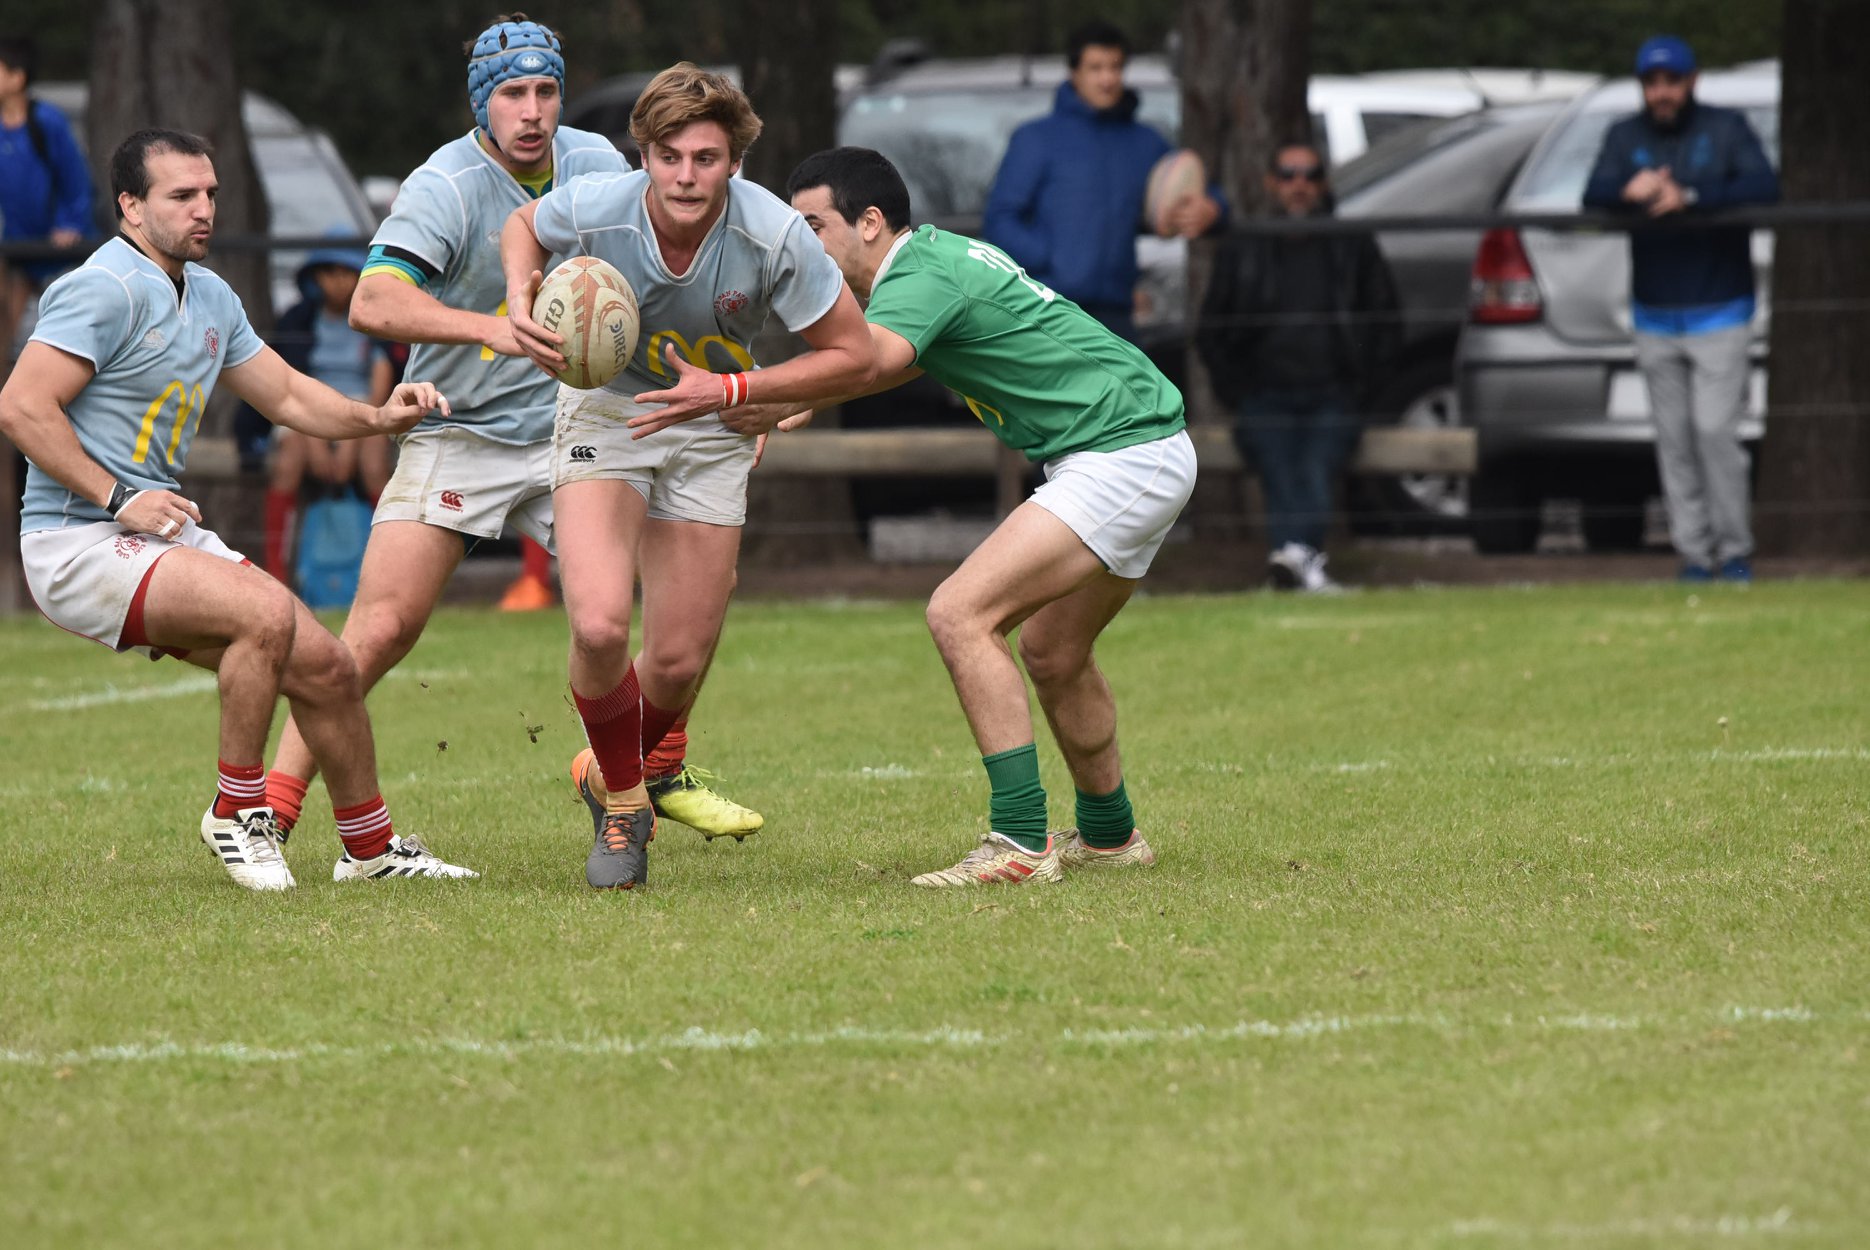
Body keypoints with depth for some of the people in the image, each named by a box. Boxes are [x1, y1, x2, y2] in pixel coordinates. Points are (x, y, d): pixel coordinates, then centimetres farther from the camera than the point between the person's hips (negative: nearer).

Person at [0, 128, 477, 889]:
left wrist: (378, 418, 5)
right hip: (79, 544, -9)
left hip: (170, 539, 9)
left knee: (324, 668, 3)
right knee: (266, 611, -29)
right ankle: (237, 813, -13)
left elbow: (286, 395, 23)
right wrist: (118, 499, -22)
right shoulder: (107, 289, -15)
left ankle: (370, 848, 22)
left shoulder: (210, 297, 14)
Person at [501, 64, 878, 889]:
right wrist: (521, 303, -17)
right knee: (599, 624, -22)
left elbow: (854, 356, -15)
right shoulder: (592, 211, -23)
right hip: (604, 409, -1)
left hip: (710, 437, 1)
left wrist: (733, 390, -23)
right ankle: (621, 804, 5)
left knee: (679, 661, 1)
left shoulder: (774, 237, -26)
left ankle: (610, 769, 37)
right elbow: (523, 227, 3)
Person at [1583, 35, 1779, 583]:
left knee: (1714, 429, -12)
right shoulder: (1624, 137, 7)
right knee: (1674, 439, 1)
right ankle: (1694, 553, 8)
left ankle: (1735, 549, 0)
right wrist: (1628, 192, -34)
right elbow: (1594, 196, -9)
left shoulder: (1726, 129, 0)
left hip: (1719, 313, -3)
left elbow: (1764, 187, -16)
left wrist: (1691, 197, -29)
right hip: (1655, 318, 3)